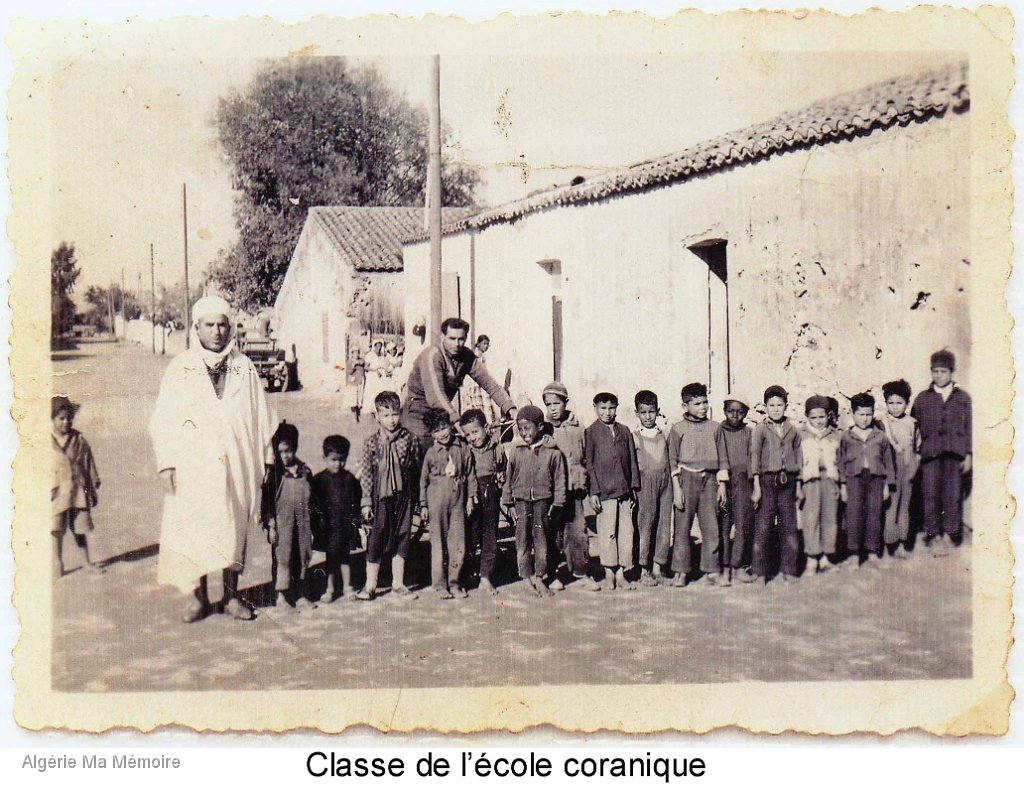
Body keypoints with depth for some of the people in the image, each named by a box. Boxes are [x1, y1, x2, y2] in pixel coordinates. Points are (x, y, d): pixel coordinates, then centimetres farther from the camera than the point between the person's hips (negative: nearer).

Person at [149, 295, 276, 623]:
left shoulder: (245, 368, 6)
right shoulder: (179, 369, 2)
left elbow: (262, 417, 8)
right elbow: (163, 420, 1)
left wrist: (265, 459, 5)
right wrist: (166, 464, -6)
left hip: (237, 469, 1)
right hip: (192, 470, -1)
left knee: (234, 530, 7)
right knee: (193, 532, 2)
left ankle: (231, 595, 19)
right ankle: (197, 596, 16)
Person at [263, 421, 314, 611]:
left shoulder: (305, 471, 7)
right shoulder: (273, 474, -5)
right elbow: (267, 501, -4)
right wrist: (270, 525, -10)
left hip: (303, 521, 4)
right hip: (282, 522, -4)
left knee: (303, 556, 9)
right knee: (282, 556, -1)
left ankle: (300, 594, 21)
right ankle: (282, 595, 10)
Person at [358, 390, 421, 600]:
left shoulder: (409, 439, -1)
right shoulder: (371, 442, -3)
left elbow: (418, 468, 6)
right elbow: (366, 474, -1)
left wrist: (418, 499, 7)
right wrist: (366, 502, -4)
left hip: (403, 496, 2)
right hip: (380, 497, -1)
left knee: (401, 538, 10)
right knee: (376, 539, 3)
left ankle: (398, 583, 21)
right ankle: (370, 585, 13)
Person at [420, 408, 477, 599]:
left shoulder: (463, 449, 4)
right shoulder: (431, 453, 1)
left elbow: (471, 474, 10)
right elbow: (423, 480, 6)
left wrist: (471, 498, 6)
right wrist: (423, 505, 4)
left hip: (458, 499, 1)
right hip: (437, 500, -1)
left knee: (459, 543, 2)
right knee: (438, 543, 3)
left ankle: (455, 582, 14)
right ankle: (440, 584, 12)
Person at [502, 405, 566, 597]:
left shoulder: (552, 452, -3)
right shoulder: (516, 450, 3)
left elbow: (559, 480, 3)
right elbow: (509, 477, 9)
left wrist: (556, 503, -1)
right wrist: (509, 504, 8)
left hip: (542, 501, -2)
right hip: (521, 501, 2)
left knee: (541, 539, 2)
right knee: (522, 540, 2)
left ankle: (539, 578, 11)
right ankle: (527, 577, 11)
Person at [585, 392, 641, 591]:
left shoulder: (624, 431, 12)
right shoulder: (591, 432, 1)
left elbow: (632, 461, 13)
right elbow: (589, 464, -2)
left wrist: (634, 488, 8)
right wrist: (593, 492, -7)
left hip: (624, 491, 4)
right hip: (604, 491, -4)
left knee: (626, 532, 4)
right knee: (607, 533, 0)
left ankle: (621, 574, 13)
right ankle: (609, 574, 11)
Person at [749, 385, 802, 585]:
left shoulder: (793, 430, 11)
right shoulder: (760, 429, 1)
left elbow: (798, 458, 16)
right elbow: (754, 456, -5)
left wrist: (798, 484, 13)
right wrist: (756, 486, -13)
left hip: (788, 482, 3)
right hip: (767, 480, -3)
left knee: (789, 527, 4)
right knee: (762, 527, -3)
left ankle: (789, 571, 13)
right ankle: (760, 572, 5)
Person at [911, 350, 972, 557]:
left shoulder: (963, 397, 15)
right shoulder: (922, 398, 14)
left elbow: (969, 428, 12)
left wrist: (968, 454, 4)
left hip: (954, 452, 0)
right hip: (930, 452, 0)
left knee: (953, 494, -3)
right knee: (930, 495, -5)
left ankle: (948, 534, 6)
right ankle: (934, 536, 2)